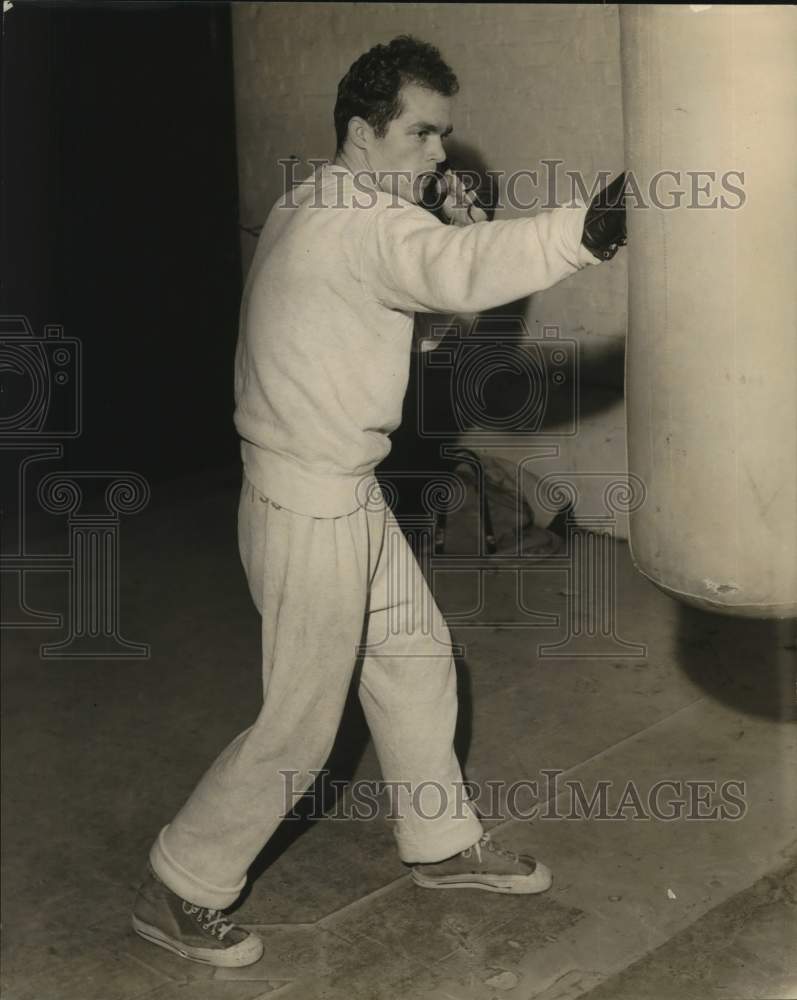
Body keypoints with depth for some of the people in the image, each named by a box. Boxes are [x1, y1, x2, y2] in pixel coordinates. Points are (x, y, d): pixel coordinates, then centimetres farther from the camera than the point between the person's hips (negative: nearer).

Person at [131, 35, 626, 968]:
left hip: (345, 493, 10)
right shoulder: (359, 218, -21)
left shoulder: (318, 208, 11)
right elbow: (464, 272, -41)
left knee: (416, 659, 19)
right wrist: (595, 221, -52)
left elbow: (434, 281, 16)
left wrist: (460, 232, -2)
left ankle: (442, 843, 36)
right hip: (310, 508, -10)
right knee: (300, 723, 1)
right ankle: (177, 892, 18)